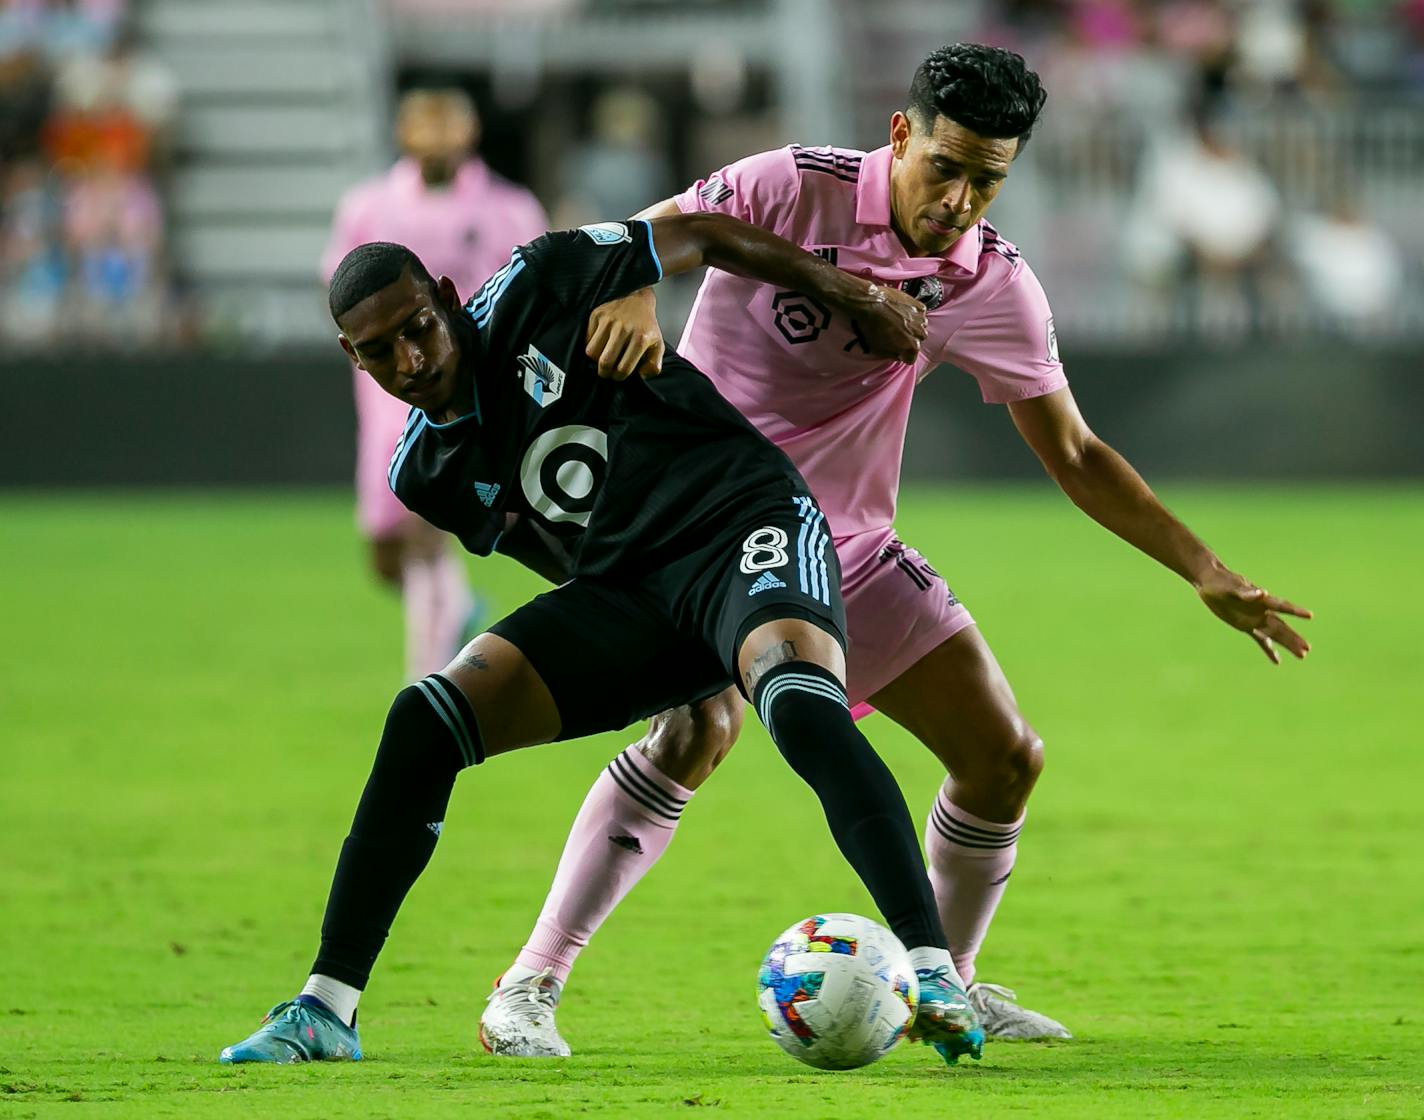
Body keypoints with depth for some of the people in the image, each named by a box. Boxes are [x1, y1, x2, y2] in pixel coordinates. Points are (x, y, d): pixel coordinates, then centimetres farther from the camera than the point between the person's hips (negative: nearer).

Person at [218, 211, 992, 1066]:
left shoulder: (537, 291, -4)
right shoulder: (426, 475, 9)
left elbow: (700, 238, 8)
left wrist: (848, 293, 8)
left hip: (742, 515, -5)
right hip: (628, 594, 5)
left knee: (800, 702, -36)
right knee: (424, 721, -12)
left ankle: (934, 974, -42)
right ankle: (326, 1010, -8)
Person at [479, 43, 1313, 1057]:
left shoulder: (995, 286, -4)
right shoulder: (795, 189, -16)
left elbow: (1074, 454, 4)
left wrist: (1205, 572, -1)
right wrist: (632, 295, -40)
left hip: (847, 546, 6)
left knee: (1005, 756, 4)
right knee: (699, 727, -31)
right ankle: (530, 985, -26)